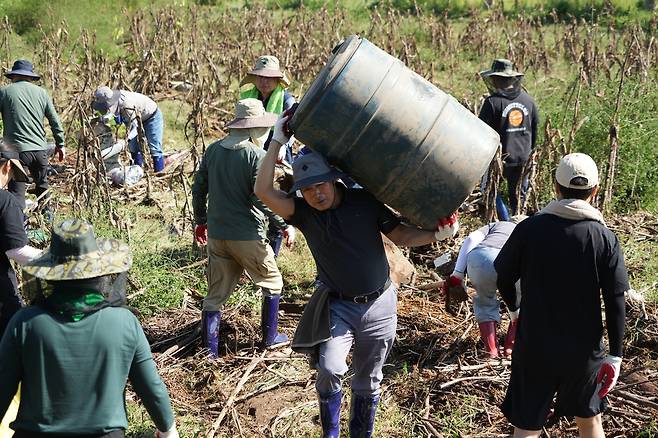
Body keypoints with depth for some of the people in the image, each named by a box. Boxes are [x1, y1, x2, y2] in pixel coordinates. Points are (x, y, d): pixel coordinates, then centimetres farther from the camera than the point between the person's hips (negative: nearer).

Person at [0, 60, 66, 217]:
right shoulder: (41, 92, 8)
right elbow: (55, 121, 11)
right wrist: (60, 144, 20)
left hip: (17, 150, -4)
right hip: (40, 149, 4)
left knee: (17, 190, -2)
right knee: (42, 185, 23)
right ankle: (47, 216, 36)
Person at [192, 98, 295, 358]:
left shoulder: (213, 150, 5)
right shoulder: (256, 155, -13)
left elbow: (198, 188, 10)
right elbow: (262, 199, -18)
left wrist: (201, 221, 23)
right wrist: (285, 225, -7)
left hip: (216, 234, 6)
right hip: (247, 236, -5)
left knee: (216, 293, 12)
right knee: (272, 283, 17)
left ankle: (210, 348, 12)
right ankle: (270, 336, 24)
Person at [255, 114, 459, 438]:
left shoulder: (365, 201, -5)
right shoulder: (304, 212, -7)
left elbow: (400, 235, 0)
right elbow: (264, 191, -20)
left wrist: (437, 235, -15)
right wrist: (277, 141, -20)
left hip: (379, 305, 1)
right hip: (337, 305, -1)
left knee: (368, 382, 12)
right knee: (330, 370, -21)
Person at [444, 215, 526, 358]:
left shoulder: (496, 225, 40)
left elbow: (471, 239, 17)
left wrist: (457, 274, 13)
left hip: (478, 257, 1)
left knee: (485, 303, 29)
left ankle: (491, 349, 19)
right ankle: (511, 346, 25)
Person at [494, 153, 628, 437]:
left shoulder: (529, 229, -8)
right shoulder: (605, 239, -8)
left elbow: (503, 278, -1)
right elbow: (615, 301, -9)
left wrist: (514, 307, 20)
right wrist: (615, 353, -1)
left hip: (534, 347, -1)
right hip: (584, 349, 1)